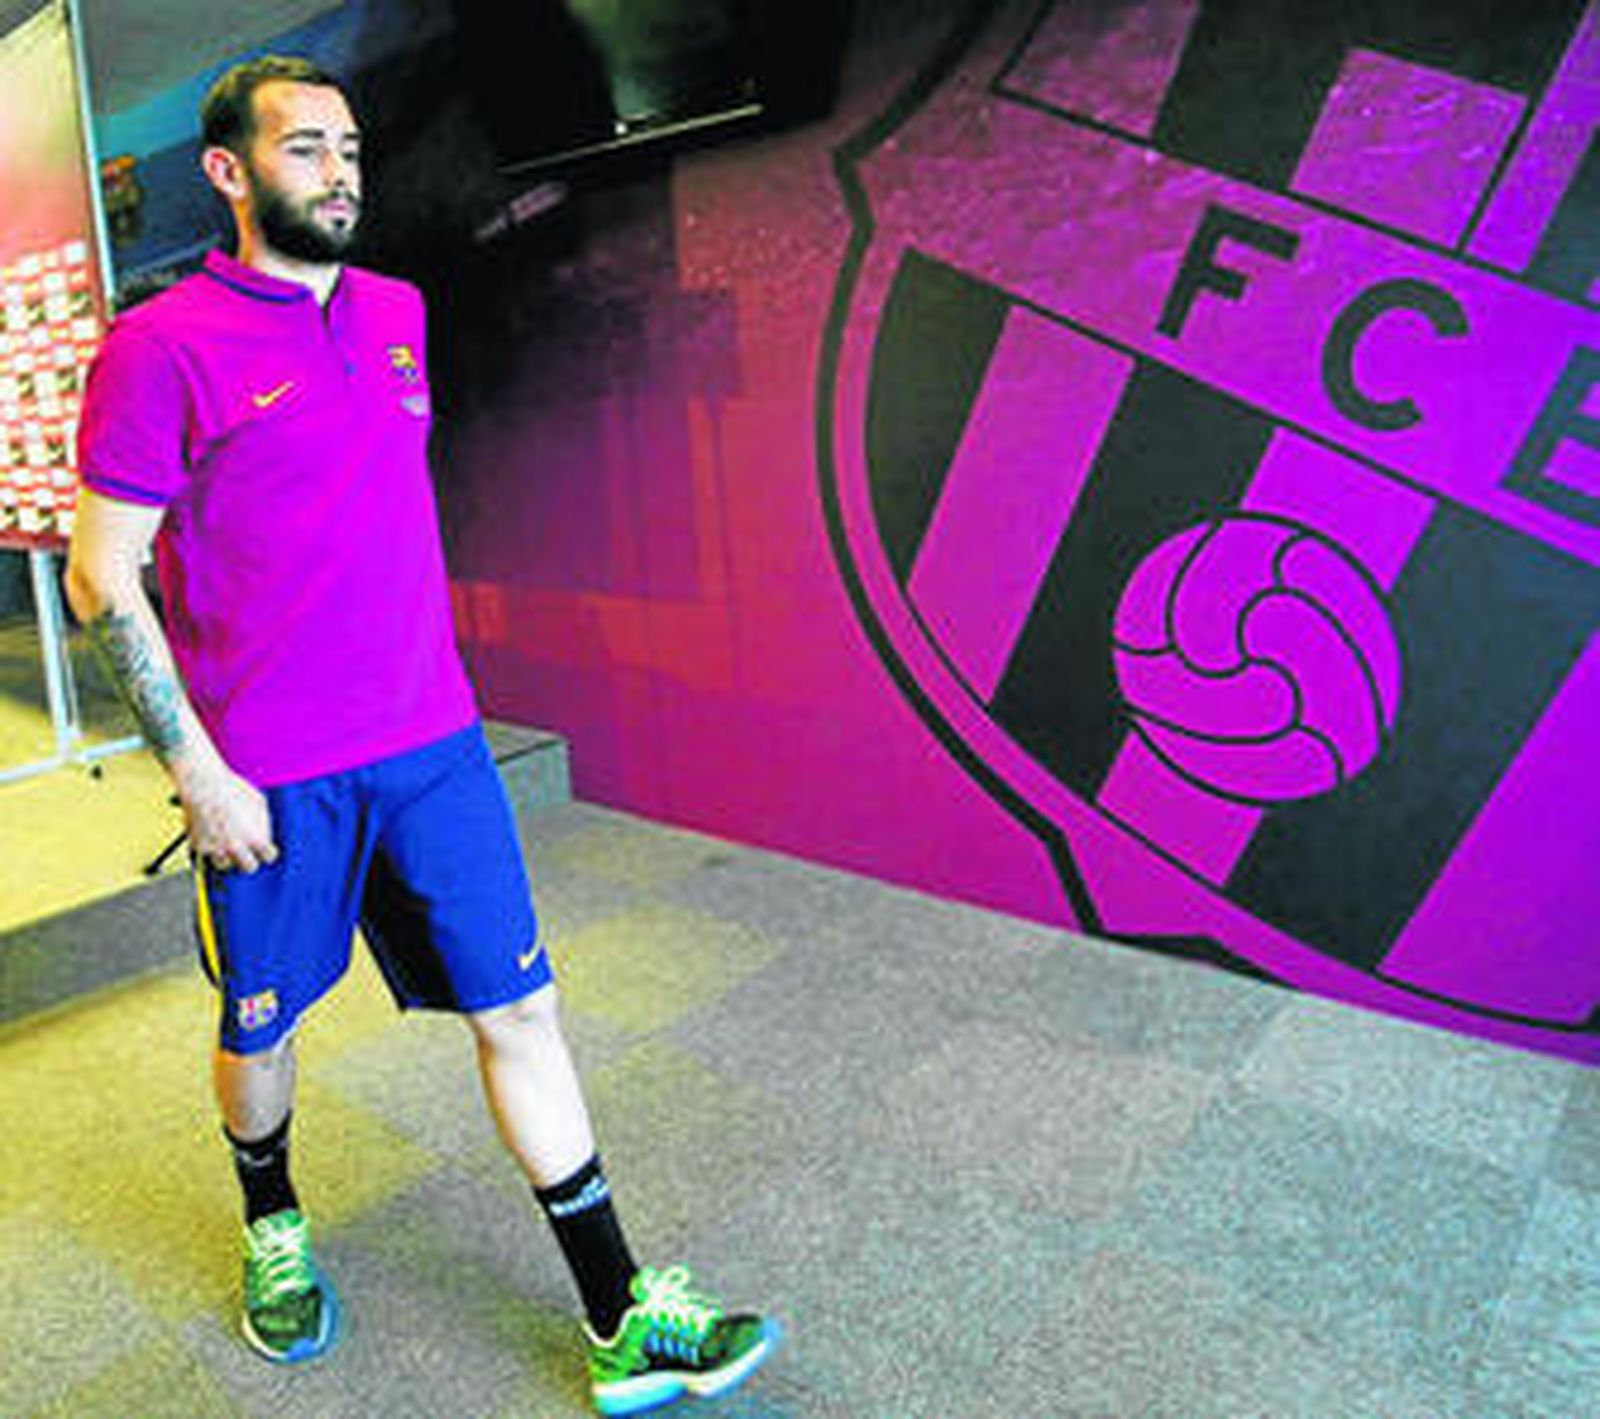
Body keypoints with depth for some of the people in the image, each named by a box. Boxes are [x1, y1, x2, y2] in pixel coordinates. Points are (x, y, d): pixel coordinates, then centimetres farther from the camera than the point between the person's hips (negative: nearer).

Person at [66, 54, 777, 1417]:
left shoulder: (395, 311, 10)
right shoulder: (162, 349, -8)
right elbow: (103, 577, -8)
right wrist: (197, 768, -12)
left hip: (433, 742, 4)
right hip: (265, 778, -4)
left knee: (521, 1008, 2)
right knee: (261, 1028, 15)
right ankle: (274, 1228, 47)